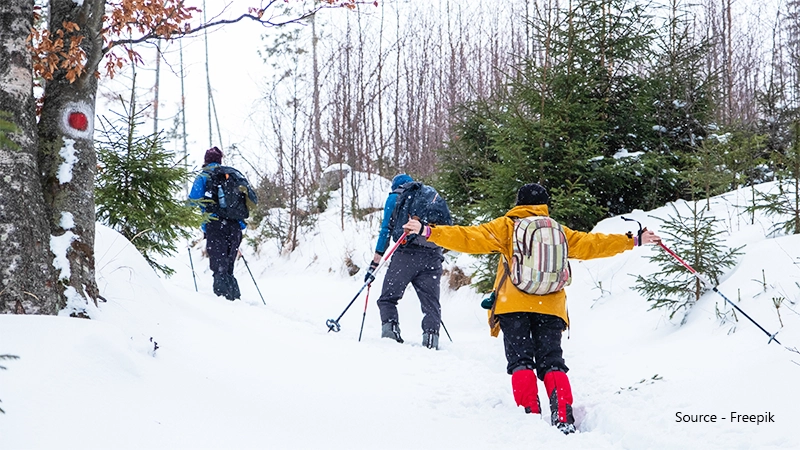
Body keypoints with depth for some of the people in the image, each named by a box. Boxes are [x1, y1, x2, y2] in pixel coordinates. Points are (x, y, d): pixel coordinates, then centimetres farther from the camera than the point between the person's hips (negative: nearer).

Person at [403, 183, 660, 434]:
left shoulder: (506, 227, 6)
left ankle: (530, 414, -14)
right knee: (552, 362, 5)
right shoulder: (559, 232, 14)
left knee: (521, 361, 2)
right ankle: (564, 418, -12)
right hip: (550, 308, 2)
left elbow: (470, 238, -2)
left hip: (513, 306, -2)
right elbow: (590, 244, 19)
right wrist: (634, 241, 30)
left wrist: (429, 232, -2)